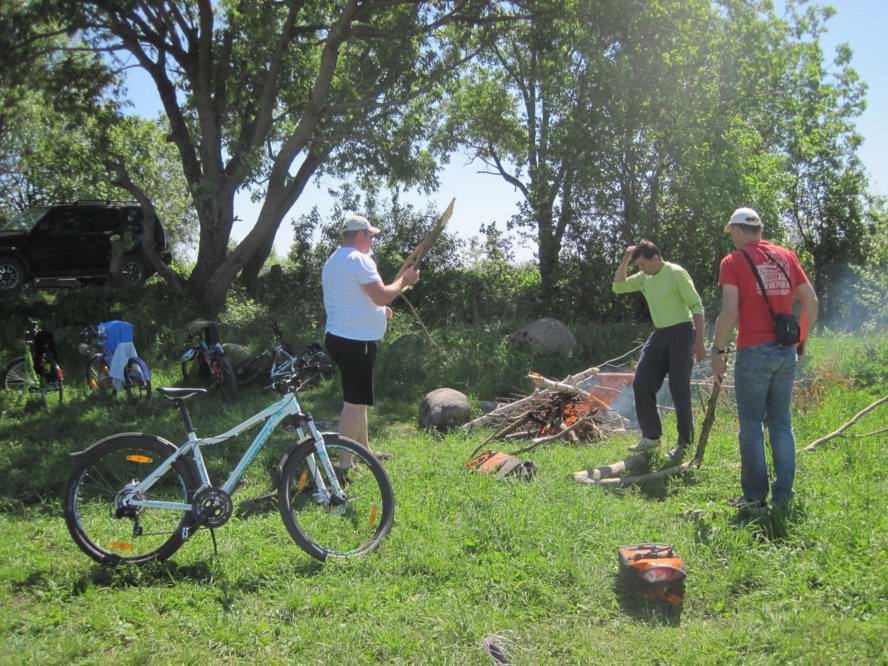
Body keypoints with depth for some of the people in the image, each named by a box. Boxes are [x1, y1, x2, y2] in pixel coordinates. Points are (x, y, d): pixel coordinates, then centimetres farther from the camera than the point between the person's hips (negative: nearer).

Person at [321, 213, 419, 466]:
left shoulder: (333, 261, 16)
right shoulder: (359, 260, -15)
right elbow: (382, 295, -22)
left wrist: (377, 310, 22)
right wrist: (404, 280, -6)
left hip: (339, 337, 10)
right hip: (356, 341, -10)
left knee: (358, 398, 19)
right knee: (355, 401, -5)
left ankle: (364, 450, 30)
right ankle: (344, 462, -2)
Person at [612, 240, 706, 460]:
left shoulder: (676, 273, -12)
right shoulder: (644, 278, 9)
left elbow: (697, 306, -14)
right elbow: (618, 287, 14)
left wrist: (699, 342, -18)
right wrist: (625, 260, 3)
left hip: (681, 333, -7)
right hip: (659, 334, 7)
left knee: (679, 390, -4)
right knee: (641, 384, 1)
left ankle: (685, 444, 7)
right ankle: (651, 436, 11)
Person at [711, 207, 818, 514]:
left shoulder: (733, 261, -5)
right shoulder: (786, 256, 10)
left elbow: (730, 312, -14)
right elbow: (811, 301, 9)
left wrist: (718, 350, -5)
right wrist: (801, 339, 20)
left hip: (754, 352, -5)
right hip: (787, 351, 5)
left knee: (752, 425, 4)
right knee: (781, 422, 13)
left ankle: (755, 498, 9)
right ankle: (783, 496, 16)